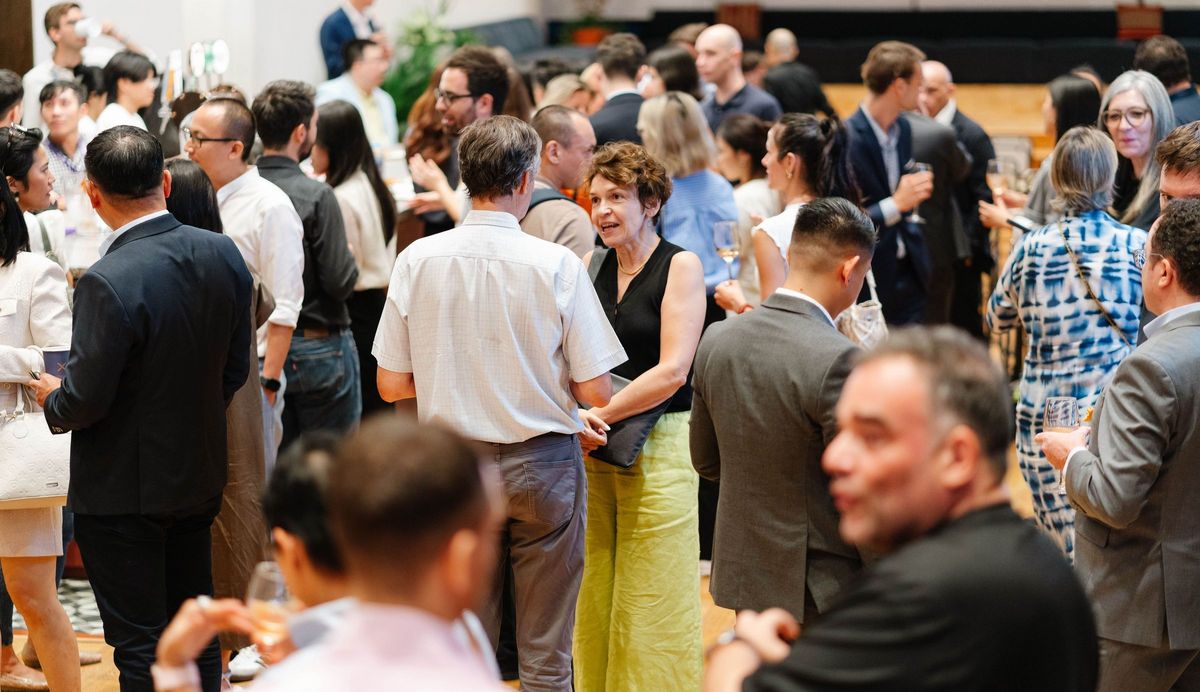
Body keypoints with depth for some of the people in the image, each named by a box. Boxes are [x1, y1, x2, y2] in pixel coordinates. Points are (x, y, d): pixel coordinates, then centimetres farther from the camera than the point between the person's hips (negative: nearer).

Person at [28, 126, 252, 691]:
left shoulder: (107, 283, -27)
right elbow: (235, 368, 4)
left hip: (123, 491, -6)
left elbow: (84, 400, -22)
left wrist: (52, 399, 0)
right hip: (201, 475, 7)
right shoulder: (223, 254, -5)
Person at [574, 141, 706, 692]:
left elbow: (672, 370, -14)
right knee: (594, 594, 8)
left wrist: (600, 414, -15)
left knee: (651, 599, 1)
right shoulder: (591, 266, 9)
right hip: (592, 449, 5)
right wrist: (576, 414, -10)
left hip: (658, 446, -5)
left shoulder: (680, 267, -6)